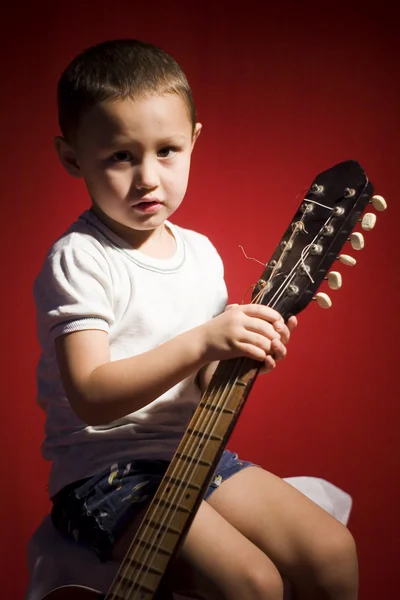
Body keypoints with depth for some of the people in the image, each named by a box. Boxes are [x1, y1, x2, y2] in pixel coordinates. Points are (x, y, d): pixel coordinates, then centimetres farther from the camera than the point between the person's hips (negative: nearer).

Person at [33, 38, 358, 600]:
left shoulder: (200, 252, 6)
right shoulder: (78, 260, -15)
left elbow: (206, 384, 11)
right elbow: (92, 398, -24)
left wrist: (248, 351, -11)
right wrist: (202, 342, -33)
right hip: (106, 471, -6)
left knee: (334, 553, -4)